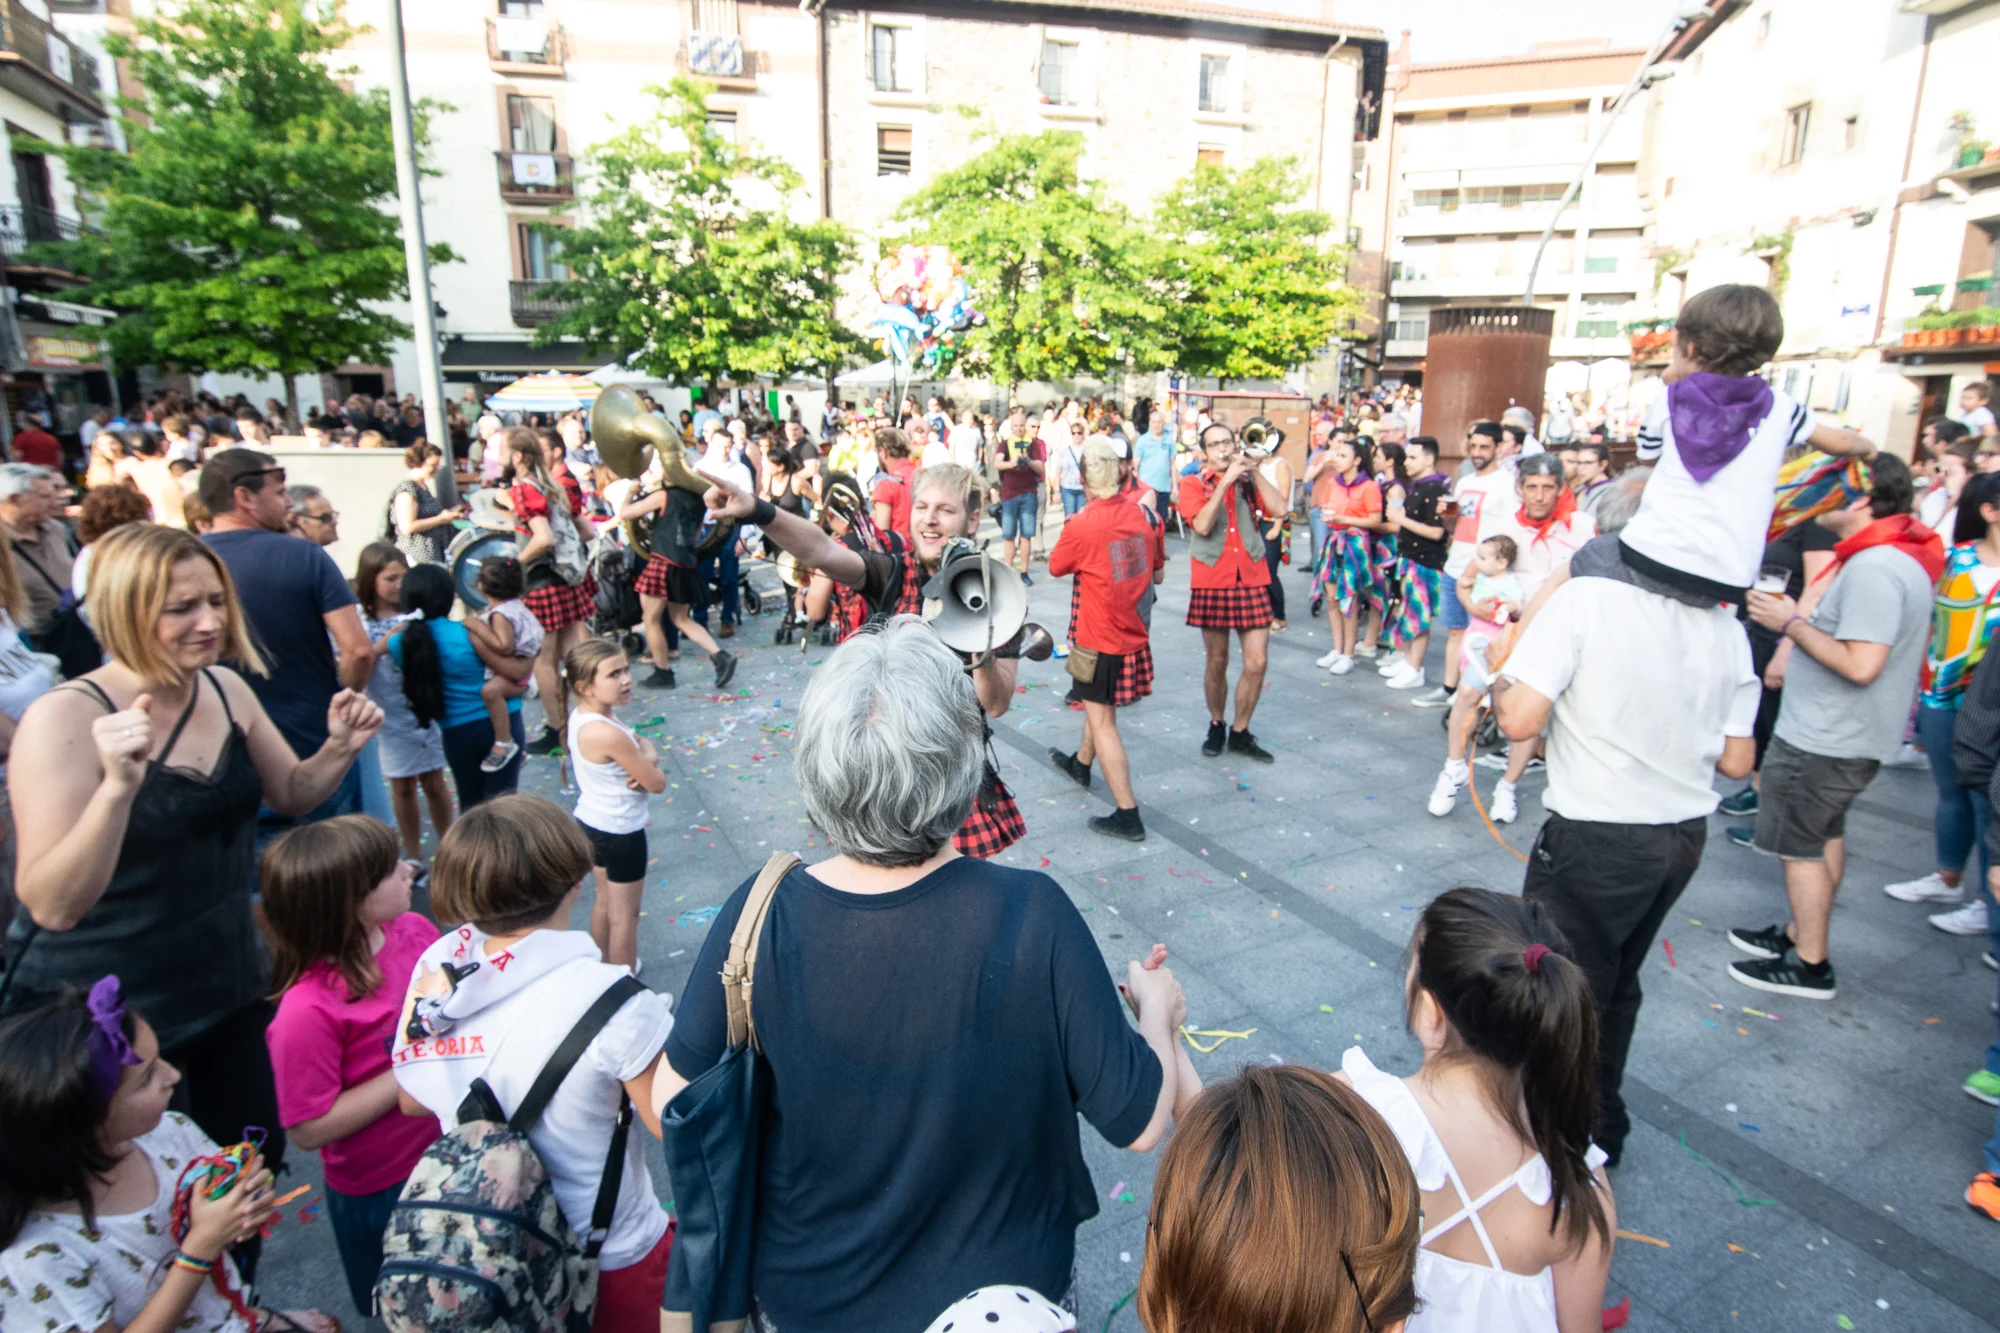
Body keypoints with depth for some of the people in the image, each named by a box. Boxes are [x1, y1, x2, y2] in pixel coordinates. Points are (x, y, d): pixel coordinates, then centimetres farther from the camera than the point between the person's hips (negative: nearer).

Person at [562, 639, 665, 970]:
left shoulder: (581, 714, -5)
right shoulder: (608, 735, -33)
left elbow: (640, 742, 2)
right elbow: (657, 784, -24)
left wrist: (645, 759, -19)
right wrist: (647, 763, -4)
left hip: (591, 822, 9)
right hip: (621, 833, -9)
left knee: (605, 901, 27)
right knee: (625, 914, 10)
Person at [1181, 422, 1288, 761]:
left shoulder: (1249, 481, 9)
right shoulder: (1194, 484, 1)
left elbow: (1278, 508, -8)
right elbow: (1202, 526, -17)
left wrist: (1253, 471, -9)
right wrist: (1226, 480, -17)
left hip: (1251, 580, 2)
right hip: (1212, 582, -2)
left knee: (1257, 662, -2)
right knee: (1216, 663, 7)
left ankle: (1240, 733, 15)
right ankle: (1216, 726, 28)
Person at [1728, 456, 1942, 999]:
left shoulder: (1874, 568, -25)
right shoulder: (1895, 556, 9)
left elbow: (1860, 665, -30)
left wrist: (1791, 623, -21)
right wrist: (1800, 619, 7)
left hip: (1824, 739, -11)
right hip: (1842, 733, 11)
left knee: (1801, 846, 2)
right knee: (1825, 834, 20)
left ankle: (1810, 965, 13)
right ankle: (1800, 935, 34)